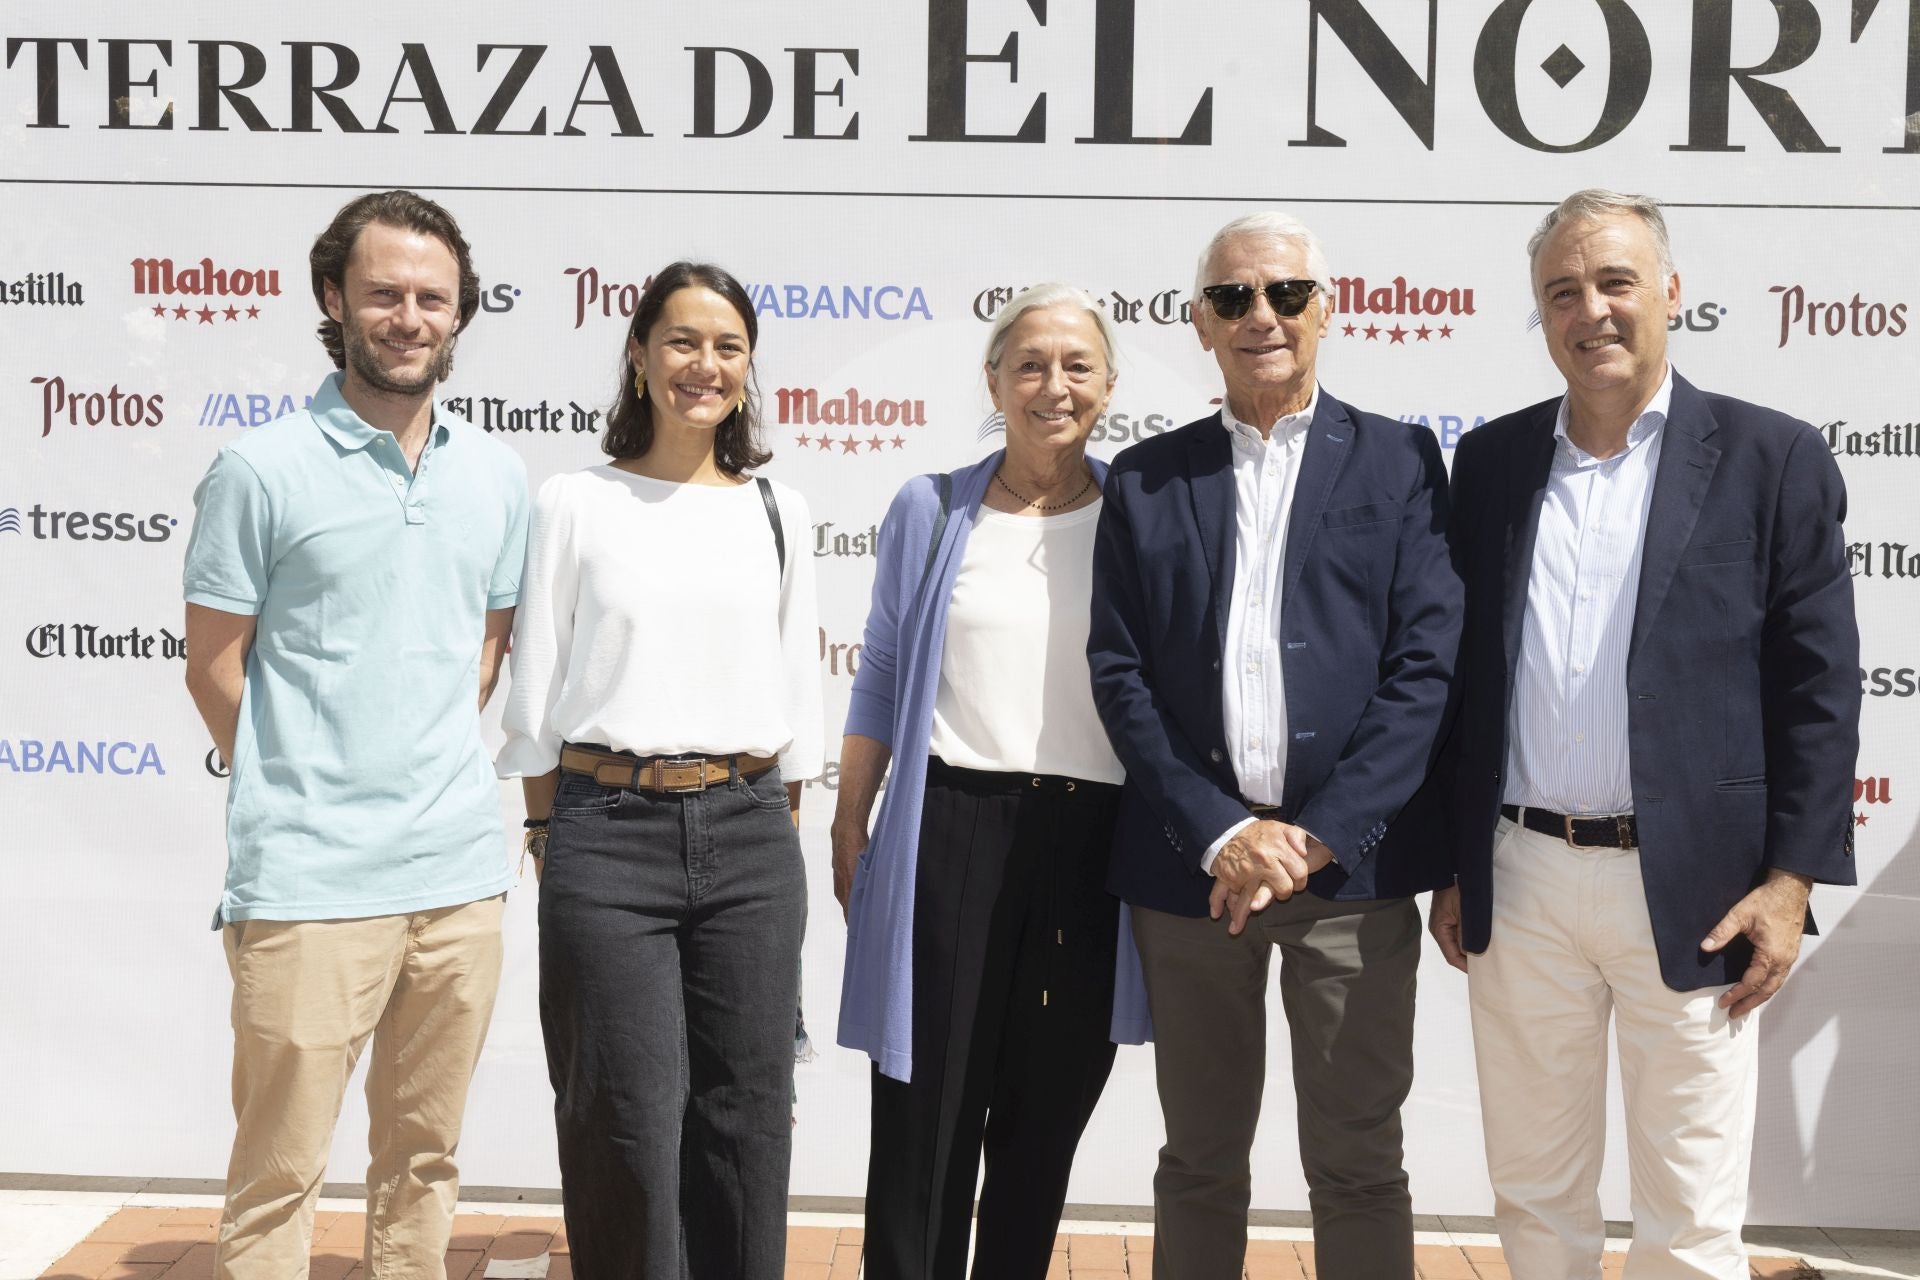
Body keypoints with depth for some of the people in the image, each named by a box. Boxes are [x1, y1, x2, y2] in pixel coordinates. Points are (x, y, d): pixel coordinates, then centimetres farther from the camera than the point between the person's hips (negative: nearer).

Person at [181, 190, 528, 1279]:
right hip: (309, 883, -4)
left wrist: (435, 769, 12)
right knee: (280, 1171, 2)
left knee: (426, 1156, 15)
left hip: (461, 874, 4)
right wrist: (299, 789, 3)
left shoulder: (499, 476, 9)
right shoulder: (262, 471, -5)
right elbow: (213, 666, -1)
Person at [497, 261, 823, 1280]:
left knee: (746, 1115, 7)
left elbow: (798, 693, 13)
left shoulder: (776, 513, 10)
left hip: (747, 838, 3)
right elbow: (537, 693, 4)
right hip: (609, 832, -2)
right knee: (629, 1119, 1)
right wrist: (551, 842, 1)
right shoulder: (574, 505, 3)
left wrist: (780, 837, 9)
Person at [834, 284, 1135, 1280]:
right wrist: (848, 829, 5)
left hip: (1092, 841, 1)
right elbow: (880, 680, 8)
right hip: (950, 832, -1)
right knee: (924, 1119, 2)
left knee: (1044, 1119, 13)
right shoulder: (930, 511, 4)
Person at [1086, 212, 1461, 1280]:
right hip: (1190, 864, 2)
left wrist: (1317, 836, -12)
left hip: (1351, 862, -1)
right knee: (1200, 1162, 13)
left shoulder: (1400, 461, 4)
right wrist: (1220, 833, -10)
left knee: (1358, 1166, 7)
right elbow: (1120, 674, 2)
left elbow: (1426, 664, -4)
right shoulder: (1146, 480, 8)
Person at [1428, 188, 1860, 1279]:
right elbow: (1459, 671, 10)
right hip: (1518, 884, 3)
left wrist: (1790, 881, -8)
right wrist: (1451, 864, 9)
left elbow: (1820, 685, -3)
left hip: (1690, 894, -3)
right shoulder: (1490, 460, 7)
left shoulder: (1772, 458, -2)